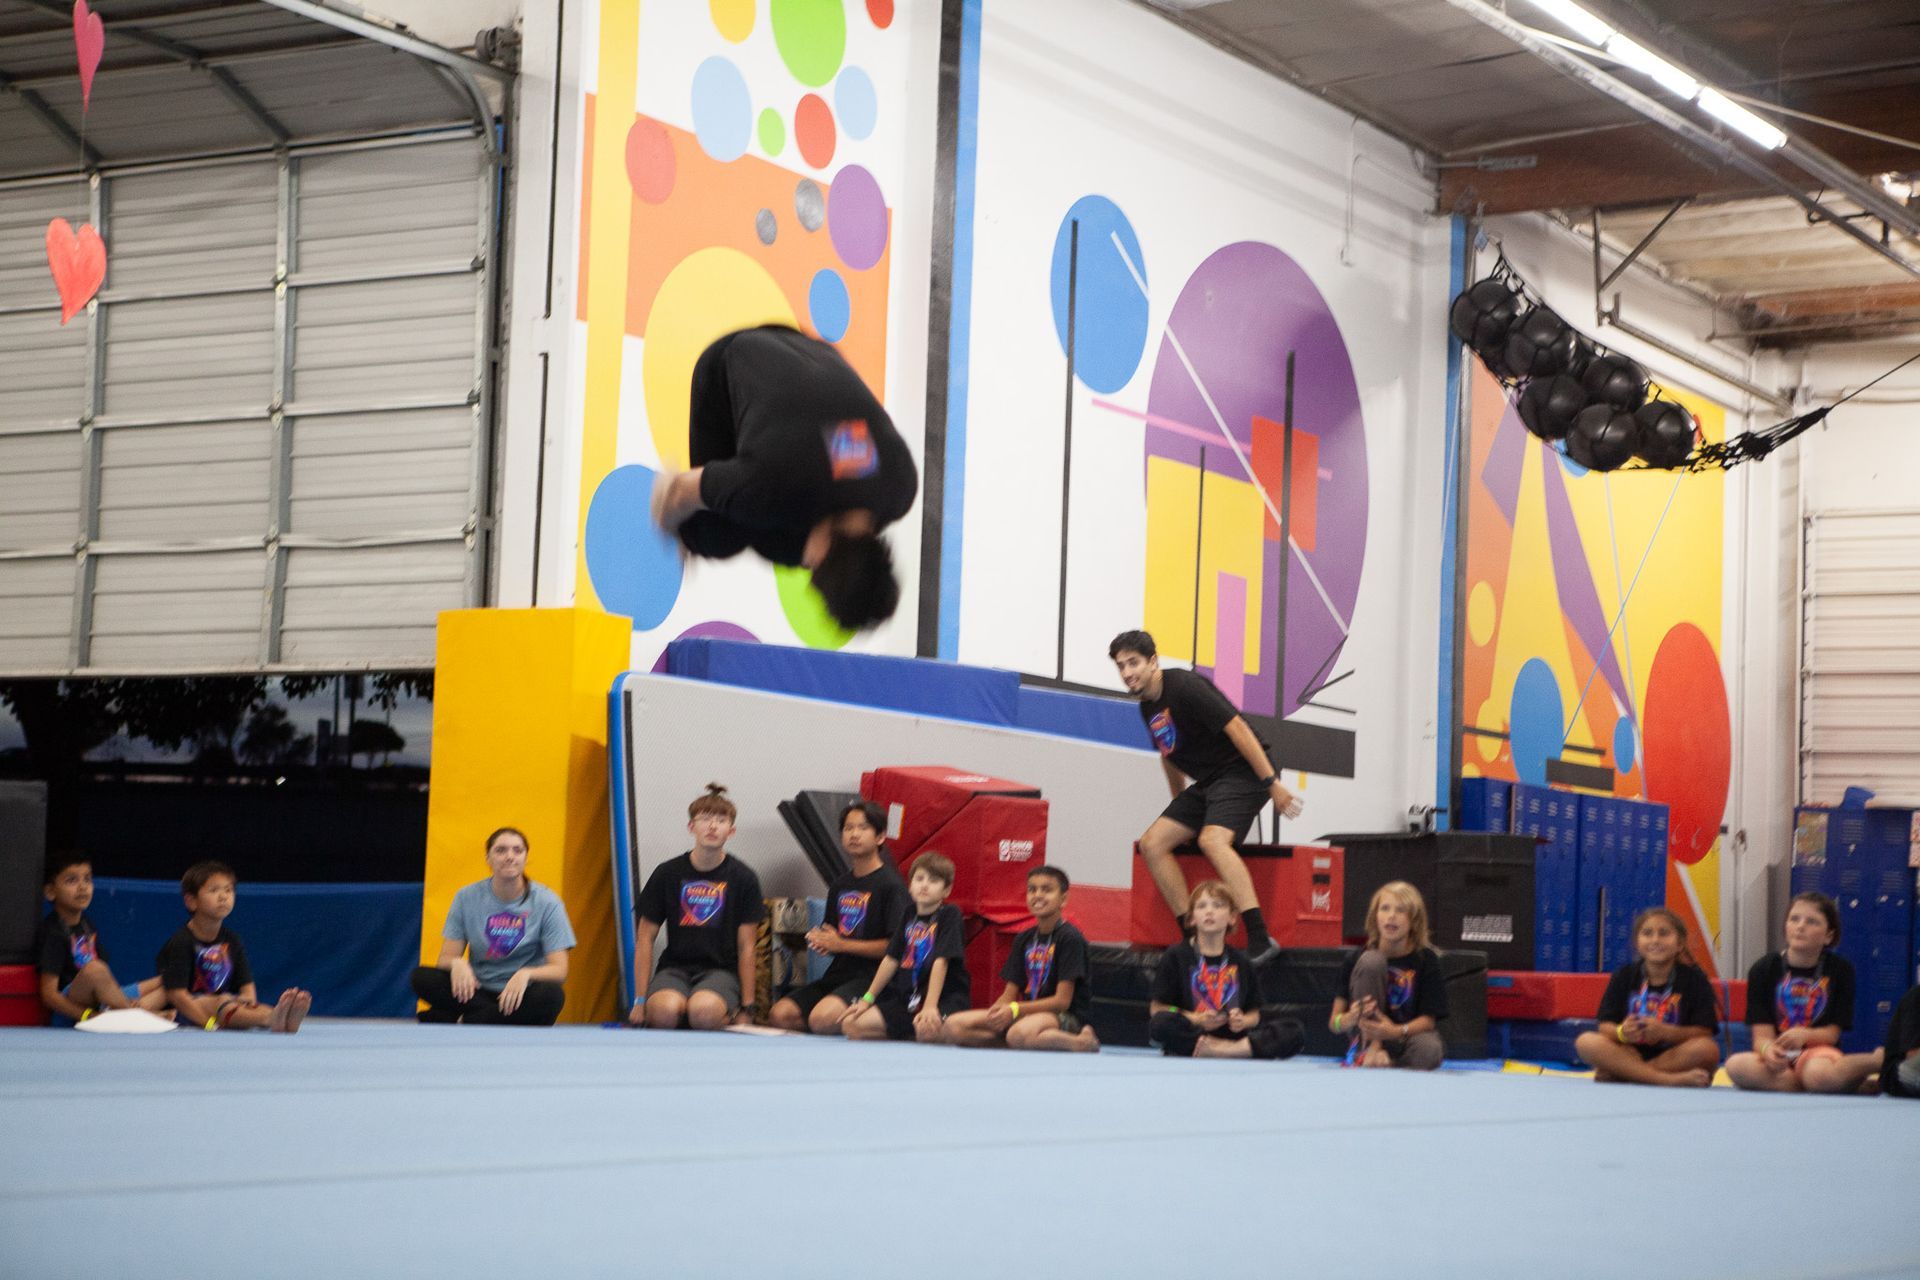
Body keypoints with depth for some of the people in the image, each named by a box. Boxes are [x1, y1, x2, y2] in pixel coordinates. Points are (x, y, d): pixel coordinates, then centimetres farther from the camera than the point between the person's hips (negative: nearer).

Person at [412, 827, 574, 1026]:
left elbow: (559, 970, -9)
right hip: (477, 993, 1)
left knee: (551, 994, -36)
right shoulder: (467, 898, 2)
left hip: (521, 996, -1)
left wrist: (526, 974, -31)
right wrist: (456, 963, -25)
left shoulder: (547, 903, -5)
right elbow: (446, 958, 0)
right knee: (422, 978, -24)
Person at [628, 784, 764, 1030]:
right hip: (675, 967, 1)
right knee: (666, 1010, -36)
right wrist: (640, 1001, 0)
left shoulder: (743, 878, 2)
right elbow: (645, 938, 7)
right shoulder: (667, 873, 4)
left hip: (721, 970, -1)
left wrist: (746, 1008, 0)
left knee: (704, 1011, -37)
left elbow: (746, 947, 4)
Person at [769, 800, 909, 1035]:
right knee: (781, 1013, -12)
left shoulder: (891, 885, -6)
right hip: (838, 974, 7)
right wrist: (819, 943, 2)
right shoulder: (840, 887, 18)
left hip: (872, 976, -7)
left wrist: (841, 944, -11)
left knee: (823, 1017, -32)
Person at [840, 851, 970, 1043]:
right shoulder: (909, 916, 13)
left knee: (927, 1029, -41)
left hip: (946, 997, -6)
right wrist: (867, 999, 9)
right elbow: (891, 959, 14)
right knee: (850, 1024, -8)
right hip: (908, 997, 6)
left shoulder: (949, 915, -6)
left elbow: (941, 961, -16)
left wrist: (930, 1006, -25)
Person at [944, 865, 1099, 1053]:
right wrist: (998, 1009, -14)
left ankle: (1082, 1042, -17)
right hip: (1029, 1014, 6)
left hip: (1066, 1018, -6)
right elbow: (1009, 994, 10)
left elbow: (1062, 1001, -13)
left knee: (1020, 1034, -43)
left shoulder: (1070, 938, -8)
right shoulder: (1024, 940, 13)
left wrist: (1015, 1009, -22)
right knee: (954, 1026, -12)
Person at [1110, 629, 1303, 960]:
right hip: (1206, 783, 9)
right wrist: (1180, 808, 32)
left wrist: (1273, 783, -22)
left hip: (1242, 772, -9)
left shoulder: (1184, 686, -16)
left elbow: (1236, 728, -20)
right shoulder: (1148, 707, 11)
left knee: (1212, 839, -32)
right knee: (1152, 843, -1)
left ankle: (1259, 938, -38)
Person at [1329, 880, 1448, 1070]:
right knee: (1371, 962, -21)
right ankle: (1369, 1050, -21)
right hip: (1367, 1037, 0)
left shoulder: (1426, 959, -7)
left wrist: (1397, 1031, -29)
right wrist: (1351, 1018, -32)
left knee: (1430, 1051, -39)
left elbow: (1428, 1019, -8)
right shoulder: (1358, 959, -7)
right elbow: (1334, 1023, -6)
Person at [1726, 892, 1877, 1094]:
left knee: (1819, 1074, -43)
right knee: (1736, 1066, -35)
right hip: (1779, 1056, 3)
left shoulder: (1840, 969, 2)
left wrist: (1803, 1035, -23)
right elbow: (1762, 1035, -4)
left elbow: (1832, 1033, 1)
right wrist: (1768, 1050, -30)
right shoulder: (1763, 969, 3)